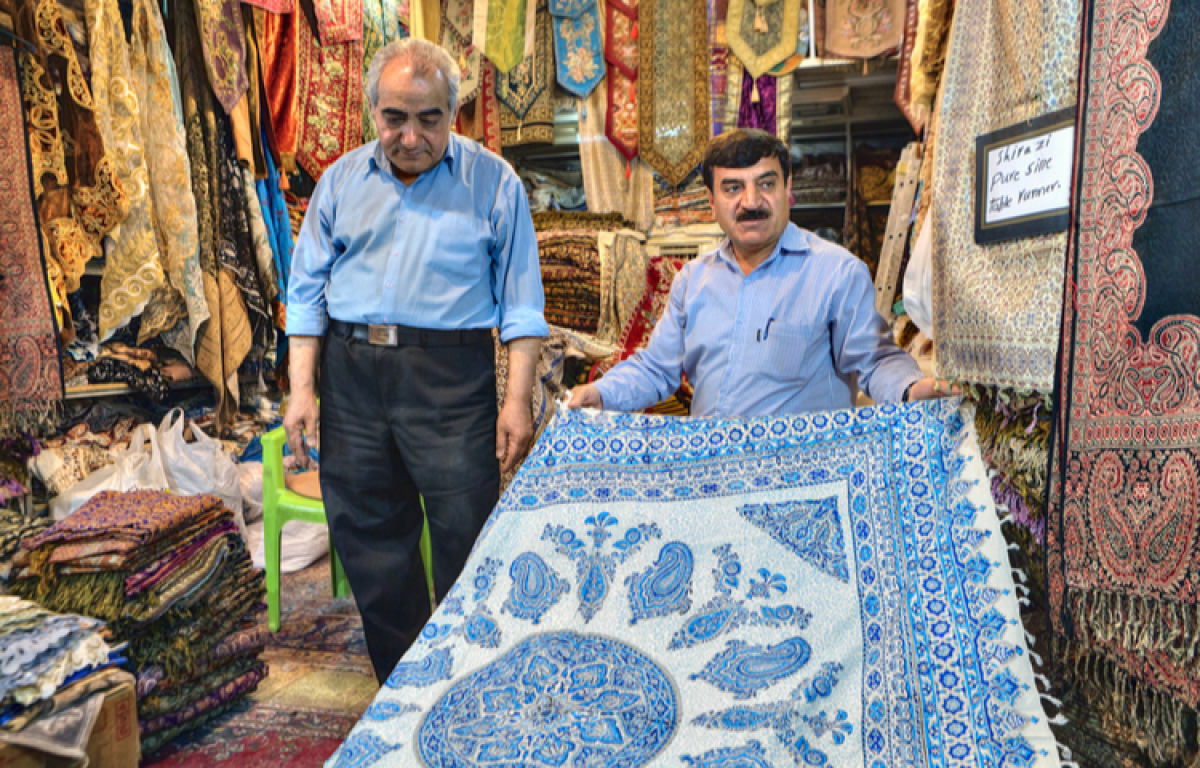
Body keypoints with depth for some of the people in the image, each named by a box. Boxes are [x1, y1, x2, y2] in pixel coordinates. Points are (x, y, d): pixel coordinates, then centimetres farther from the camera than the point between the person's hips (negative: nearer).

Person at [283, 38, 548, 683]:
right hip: (351, 373, 4)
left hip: (450, 375, -3)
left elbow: (520, 302, 0)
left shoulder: (492, 182, 2)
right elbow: (308, 289, 11)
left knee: (467, 539, -1)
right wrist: (300, 388, 3)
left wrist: (517, 400, -7)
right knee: (368, 536, 10)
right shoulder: (341, 181, 11)